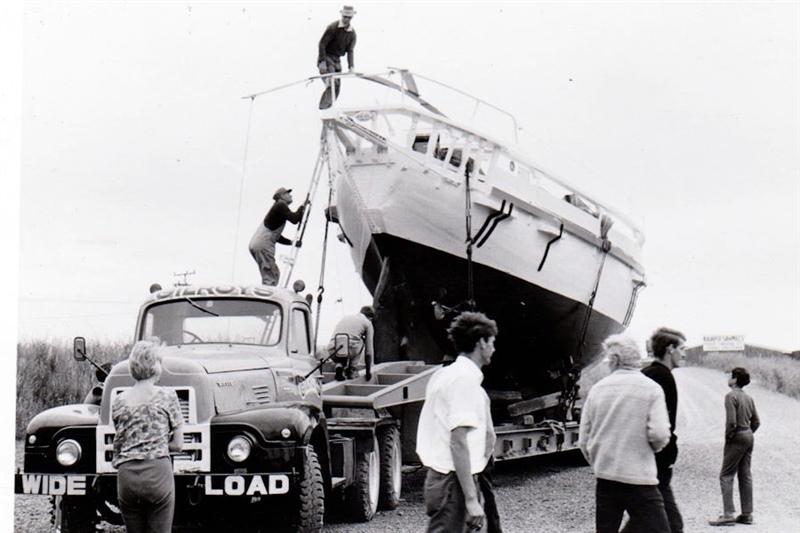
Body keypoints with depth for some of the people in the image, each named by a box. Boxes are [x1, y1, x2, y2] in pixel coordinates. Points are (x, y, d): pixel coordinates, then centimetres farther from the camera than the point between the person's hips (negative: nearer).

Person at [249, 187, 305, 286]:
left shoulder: (278, 208, 26)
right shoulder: (280, 206, -2)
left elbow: (276, 236, 28)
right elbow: (294, 218, -18)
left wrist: (292, 242, 17)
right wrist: (302, 207, -1)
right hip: (263, 245, -10)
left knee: (275, 273, 14)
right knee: (271, 277, -13)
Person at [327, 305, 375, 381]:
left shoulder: (344, 317, 31)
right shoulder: (368, 323, 17)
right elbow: (369, 349, 18)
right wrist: (368, 370, 29)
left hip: (332, 351, 5)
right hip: (349, 350, -5)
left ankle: (339, 365, 8)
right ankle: (352, 370, 14)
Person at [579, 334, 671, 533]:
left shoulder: (597, 389, 6)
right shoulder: (650, 388, -4)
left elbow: (584, 440, 8)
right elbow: (659, 434, -14)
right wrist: (653, 447, 8)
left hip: (604, 479, 4)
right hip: (639, 479, -4)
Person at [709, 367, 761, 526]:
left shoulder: (731, 396, -14)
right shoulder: (748, 398, 10)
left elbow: (731, 421, -21)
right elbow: (756, 422, 13)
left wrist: (728, 436, -8)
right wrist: (748, 433, 16)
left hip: (737, 438, -8)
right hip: (749, 436, 8)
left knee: (726, 476, -5)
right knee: (745, 475, 12)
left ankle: (728, 514, -11)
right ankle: (747, 514, 14)